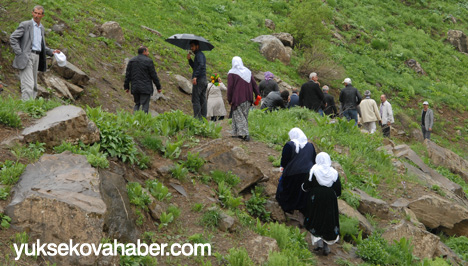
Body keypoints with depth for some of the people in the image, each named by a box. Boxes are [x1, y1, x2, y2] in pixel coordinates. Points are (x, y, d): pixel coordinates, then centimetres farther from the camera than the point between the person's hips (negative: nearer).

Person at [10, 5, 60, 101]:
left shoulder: (41, 28, 19)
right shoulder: (25, 24, -2)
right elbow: (13, 38, -7)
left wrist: (52, 52, 10)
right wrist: (19, 53, -14)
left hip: (36, 57, 7)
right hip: (25, 57, -7)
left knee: (34, 87, 6)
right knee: (28, 85, -16)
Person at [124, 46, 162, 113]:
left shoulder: (131, 61, 9)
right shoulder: (148, 61, -6)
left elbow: (127, 75, 8)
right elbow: (153, 75, -6)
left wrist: (126, 87, 14)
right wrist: (158, 87, 1)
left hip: (134, 88, 5)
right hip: (145, 88, -5)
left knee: (137, 104, 17)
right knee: (145, 106, -2)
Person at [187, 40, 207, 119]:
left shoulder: (199, 54, -8)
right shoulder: (201, 54, 22)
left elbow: (201, 65, -25)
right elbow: (194, 67, 24)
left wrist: (195, 76, -30)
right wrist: (189, 59, 11)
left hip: (199, 80, -10)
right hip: (204, 80, 10)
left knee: (195, 99, -9)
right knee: (202, 99, 10)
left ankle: (198, 118, -12)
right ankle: (204, 117, 11)